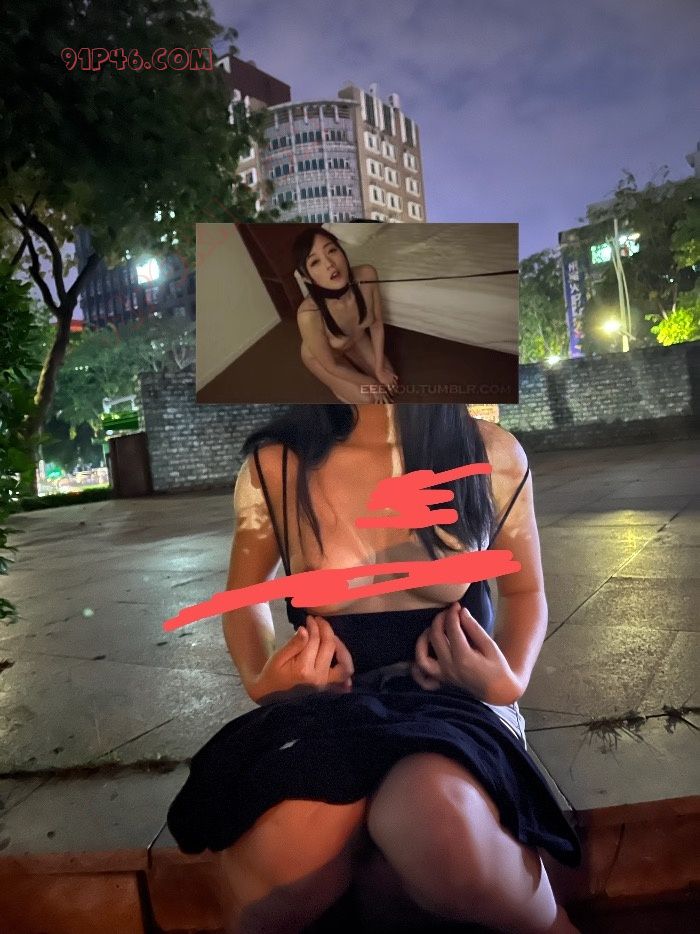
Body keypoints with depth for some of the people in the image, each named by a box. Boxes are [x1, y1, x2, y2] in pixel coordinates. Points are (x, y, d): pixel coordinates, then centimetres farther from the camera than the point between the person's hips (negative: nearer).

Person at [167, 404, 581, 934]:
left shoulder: (493, 455, -1)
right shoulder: (273, 467, -2)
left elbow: (525, 591, 15)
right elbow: (244, 597, 16)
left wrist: (510, 681, -5)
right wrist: (261, 680, -5)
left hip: (454, 702, 1)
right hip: (323, 709, 0)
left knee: (434, 826, -35)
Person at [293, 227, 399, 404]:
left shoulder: (367, 276, -34)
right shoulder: (309, 315, -44)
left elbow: (376, 324, -14)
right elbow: (331, 366, -26)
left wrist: (379, 369, -8)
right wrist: (368, 382, -14)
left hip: (357, 340, 4)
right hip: (320, 355, -4)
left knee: (389, 380, 9)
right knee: (366, 398, -2)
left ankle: (351, 362, 31)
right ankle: (337, 385, 25)